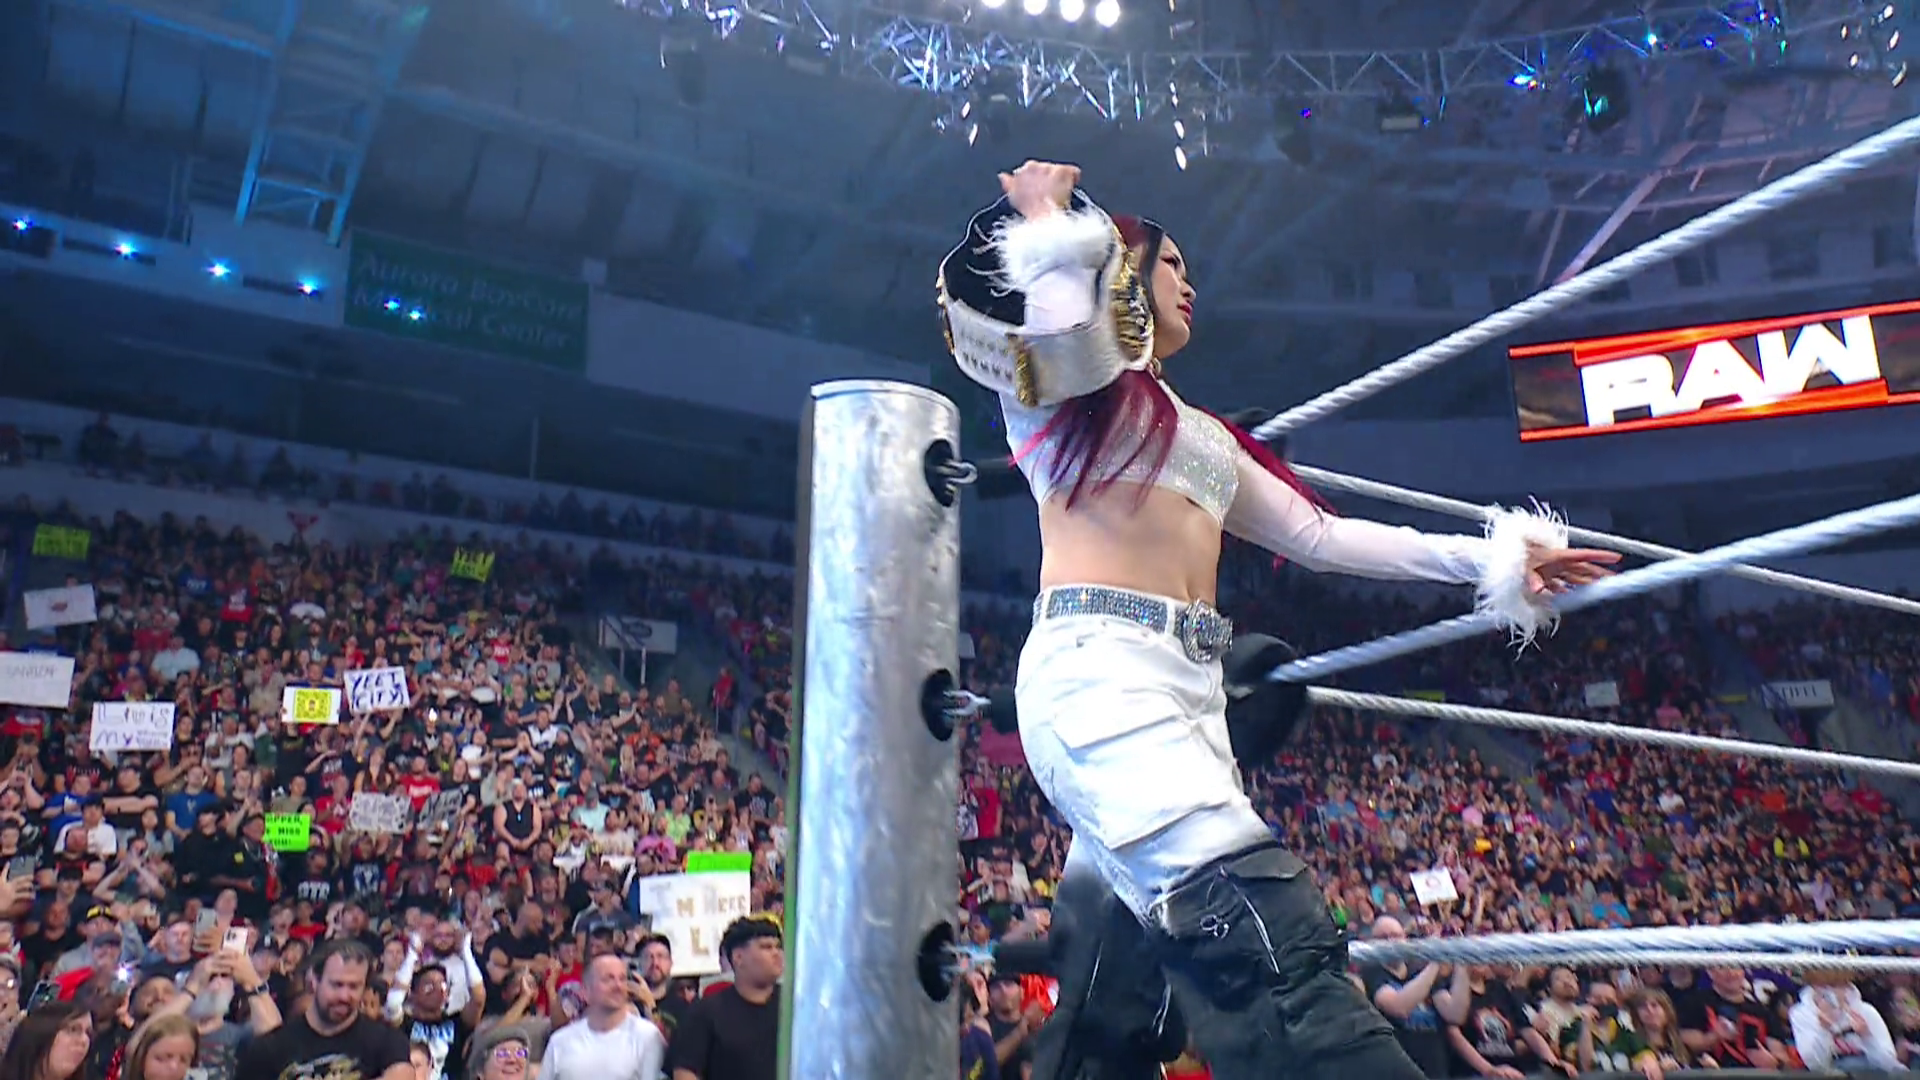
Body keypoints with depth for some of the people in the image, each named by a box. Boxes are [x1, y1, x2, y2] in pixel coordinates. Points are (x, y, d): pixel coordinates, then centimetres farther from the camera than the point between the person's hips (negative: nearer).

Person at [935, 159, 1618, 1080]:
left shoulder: (1203, 433, 31)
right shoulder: (1062, 374, 9)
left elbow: (1321, 537, 32)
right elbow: (1063, 325, -17)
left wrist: (1490, 560, 31)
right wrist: (1048, 218, 3)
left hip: (1189, 687, 8)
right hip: (1100, 666, -8)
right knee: (1272, 941, -24)